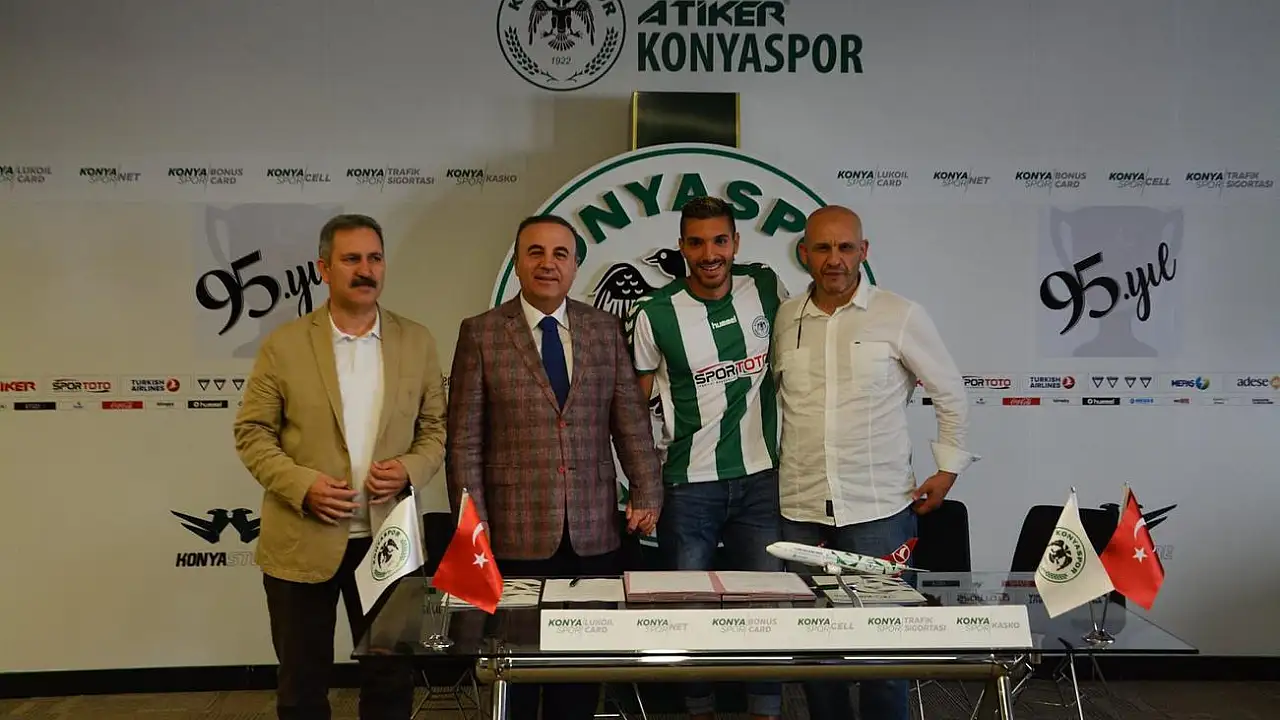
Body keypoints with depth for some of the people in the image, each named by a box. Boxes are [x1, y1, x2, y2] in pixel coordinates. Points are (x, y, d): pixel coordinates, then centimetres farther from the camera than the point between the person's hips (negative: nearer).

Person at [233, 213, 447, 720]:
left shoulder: (417, 342, 4)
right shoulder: (284, 345, -2)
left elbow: (436, 427, 8)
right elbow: (252, 432, -1)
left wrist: (410, 470, -11)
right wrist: (301, 485, -16)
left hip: (389, 540, 2)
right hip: (301, 542, -1)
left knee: (392, 679, 12)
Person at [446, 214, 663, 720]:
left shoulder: (604, 329, 8)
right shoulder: (481, 333, 0)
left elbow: (632, 421, 9)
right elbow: (464, 441, -2)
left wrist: (647, 493, 0)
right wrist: (474, 527, -6)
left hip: (595, 534, 2)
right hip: (517, 536, -2)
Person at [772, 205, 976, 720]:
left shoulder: (900, 316, -3)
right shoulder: (785, 318, 6)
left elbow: (950, 394, 5)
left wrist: (948, 468, 3)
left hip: (880, 508, -3)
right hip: (801, 509, 3)